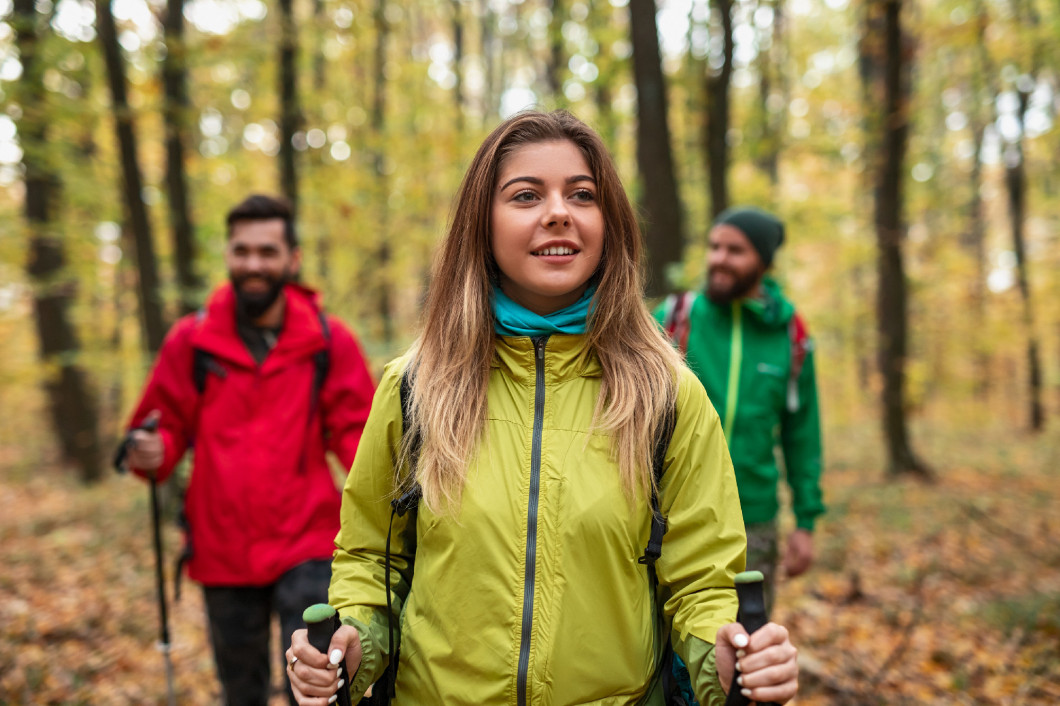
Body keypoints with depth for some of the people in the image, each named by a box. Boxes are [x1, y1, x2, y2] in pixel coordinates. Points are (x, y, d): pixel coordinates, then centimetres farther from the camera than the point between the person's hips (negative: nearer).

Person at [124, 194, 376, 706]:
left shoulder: (329, 341, -4)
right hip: (223, 552, 2)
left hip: (307, 548, -2)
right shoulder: (191, 339, -3)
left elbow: (353, 430, -3)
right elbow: (169, 426, 4)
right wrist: (152, 454, -19)